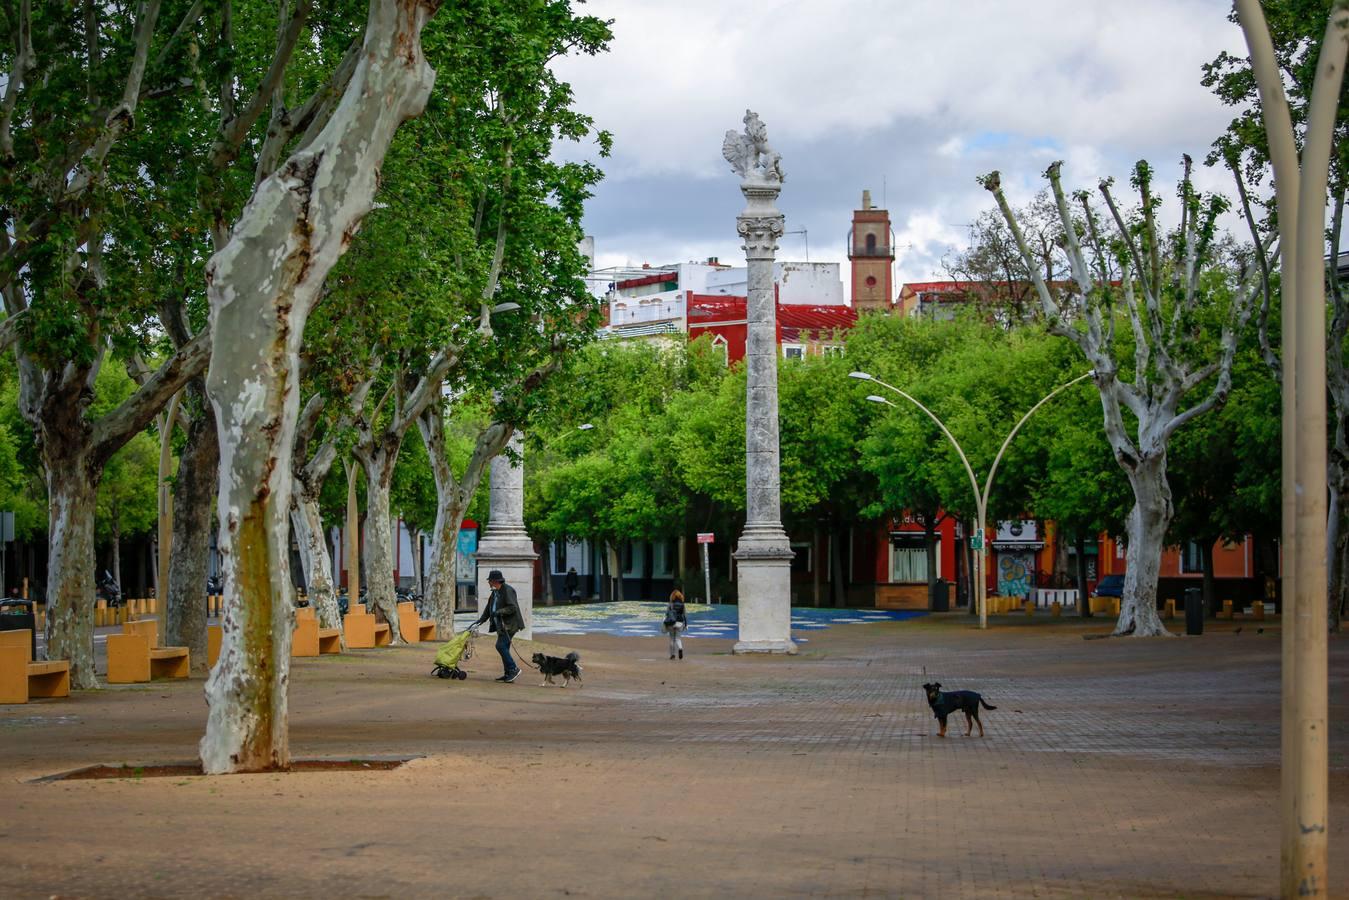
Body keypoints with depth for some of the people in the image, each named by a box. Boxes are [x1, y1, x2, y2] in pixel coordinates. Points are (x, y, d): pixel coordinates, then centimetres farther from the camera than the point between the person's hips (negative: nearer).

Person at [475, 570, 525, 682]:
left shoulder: (507, 590, -13)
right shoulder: (495, 592, 16)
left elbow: (512, 608, -21)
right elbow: (488, 608, 23)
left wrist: (498, 612, -23)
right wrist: (480, 620, 17)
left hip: (509, 625, -10)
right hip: (501, 625, 10)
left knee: (501, 645, -16)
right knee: (503, 648, 8)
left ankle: (513, 669, -12)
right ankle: (508, 673, 13)